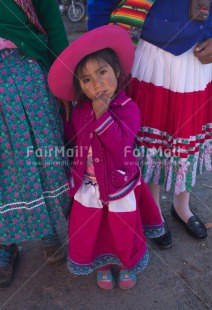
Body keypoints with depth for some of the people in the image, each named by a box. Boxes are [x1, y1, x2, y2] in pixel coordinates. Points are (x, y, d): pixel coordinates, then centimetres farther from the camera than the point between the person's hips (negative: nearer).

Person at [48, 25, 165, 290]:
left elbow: (121, 144, -32)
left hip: (120, 185, -4)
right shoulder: (81, 110, -4)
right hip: (88, 186, 4)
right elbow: (72, 137, 10)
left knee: (124, 231, 17)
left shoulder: (127, 108, -19)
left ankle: (128, 265, 48)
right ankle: (102, 266, 47)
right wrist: (60, 123, -4)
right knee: (90, 231, 18)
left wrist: (102, 114, -34)